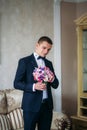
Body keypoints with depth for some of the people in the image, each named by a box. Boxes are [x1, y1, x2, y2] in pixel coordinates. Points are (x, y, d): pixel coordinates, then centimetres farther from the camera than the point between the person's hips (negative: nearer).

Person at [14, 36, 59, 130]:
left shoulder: (49, 63, 13)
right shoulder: (24, 61, -4)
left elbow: (55, 85, 13)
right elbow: (17, 83, -8)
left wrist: (52, 79, -10)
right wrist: (33, 86, -22)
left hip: (47, 105, 5)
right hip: (31, 105, -5)